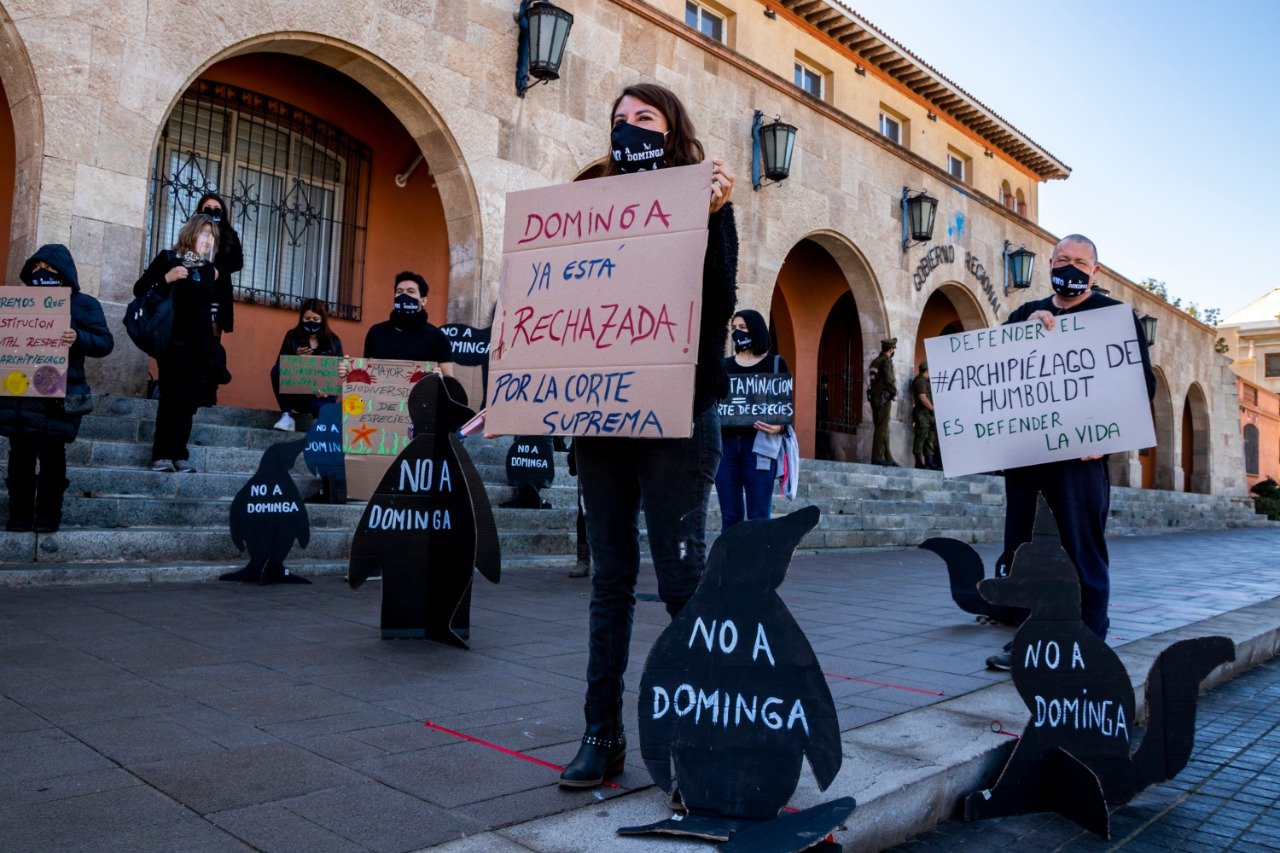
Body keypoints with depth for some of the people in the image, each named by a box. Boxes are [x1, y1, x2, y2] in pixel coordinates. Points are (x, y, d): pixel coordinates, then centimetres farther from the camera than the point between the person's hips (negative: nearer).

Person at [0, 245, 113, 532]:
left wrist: (79, 339, -22)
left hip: (58, 396, -4)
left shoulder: (83, 304, 3)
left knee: (51, 456, 0)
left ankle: (47, 517, 7)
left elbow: (106, 343, -4)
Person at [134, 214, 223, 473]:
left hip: (201, 339, 5)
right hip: (174, 336, -5)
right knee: (172, 395, -10)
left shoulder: (209, 269, 14)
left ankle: (179, 454, 5)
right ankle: (161, 455, -7)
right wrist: (166, 279, -12)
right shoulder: (168, 258, 2)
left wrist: (215, 282, 7)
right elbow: (139, 289, -2)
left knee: (189, 398, 3)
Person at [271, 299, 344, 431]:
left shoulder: (333, 341, 2)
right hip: (295, 394, 3)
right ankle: (286, 416, -16)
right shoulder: (292, 336, 5)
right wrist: (296, 357, -20)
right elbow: (280, 365, -1)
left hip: (321, 395, -2)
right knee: (277, 370, -24)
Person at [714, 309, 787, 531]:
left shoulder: (775, 363, 6)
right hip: (725, 443, 3)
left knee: (758, 517, -2)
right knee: (730, 516, 5)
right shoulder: (724, 365, 15)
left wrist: (779, 427, -17)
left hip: (759, 445, -3)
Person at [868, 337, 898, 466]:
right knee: (881, 428, -8)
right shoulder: (886, 361, -10)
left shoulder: (875, 361, 16)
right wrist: (894, 394, -5)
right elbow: (889, 379, -18)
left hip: (874, 398, 9)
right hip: (883, 399, -9)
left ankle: (888, 458, 16)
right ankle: (877, 458, -9)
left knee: (883, 429, 12)